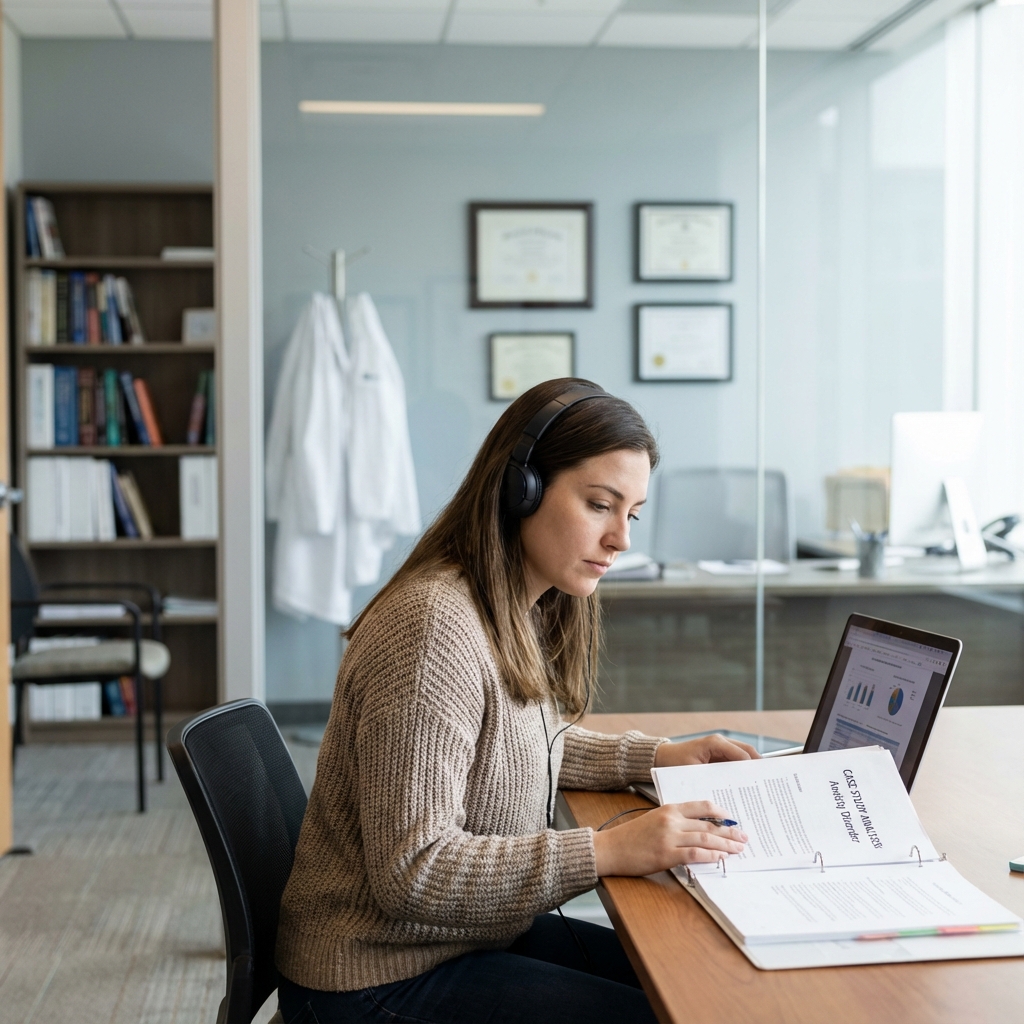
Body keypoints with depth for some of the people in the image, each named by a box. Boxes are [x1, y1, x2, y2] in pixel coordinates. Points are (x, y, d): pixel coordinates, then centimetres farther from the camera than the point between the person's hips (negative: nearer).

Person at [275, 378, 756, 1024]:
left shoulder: (526, 613, 3)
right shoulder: (434, 627, -26)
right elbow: (413, 870, -27)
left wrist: (659, 758, 6)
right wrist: (608, 851, -30)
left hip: (471, 937, 9)